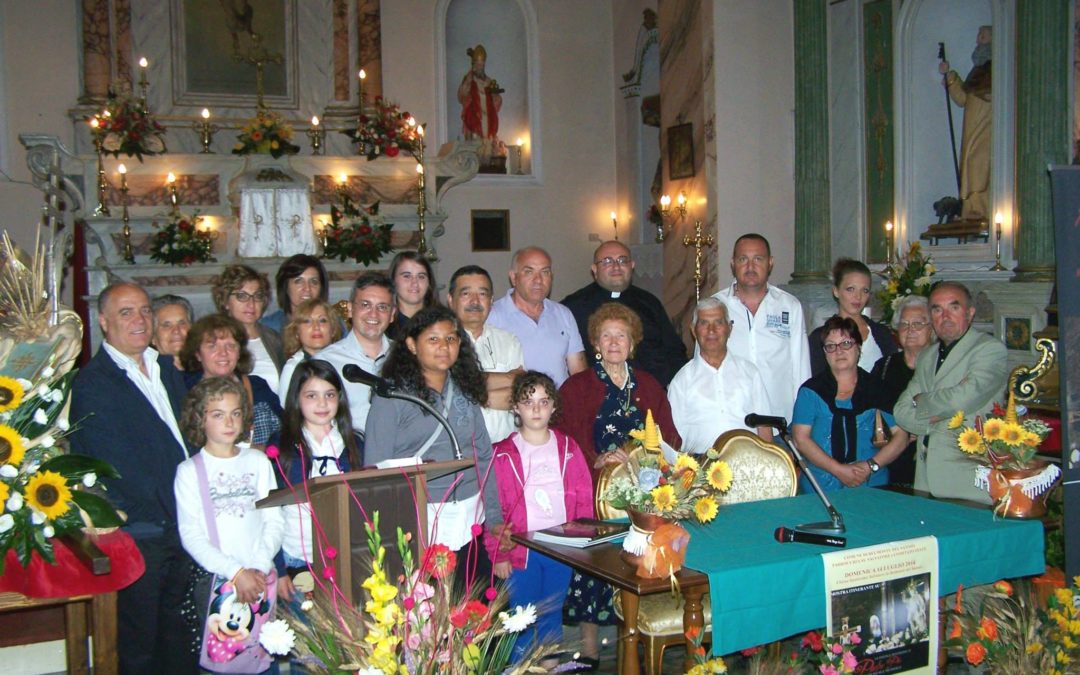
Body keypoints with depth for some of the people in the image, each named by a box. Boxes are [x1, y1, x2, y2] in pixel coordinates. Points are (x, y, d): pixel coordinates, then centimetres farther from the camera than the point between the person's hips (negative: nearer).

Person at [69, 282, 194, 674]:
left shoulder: (166, 368, 13)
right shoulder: (91, 385, -10)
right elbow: (116, 465, -15)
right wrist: (167, 516, -13)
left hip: (186, 522, 6)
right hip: (139, 532, -6)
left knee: (178, 637, 16)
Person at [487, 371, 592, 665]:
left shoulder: (568, 448, 5)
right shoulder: (503, 454, -4)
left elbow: (584, 499, 5)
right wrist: (498, 555, -8)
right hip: (521, 550, -2)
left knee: (552, 615, 13)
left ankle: (550, 664, 27)